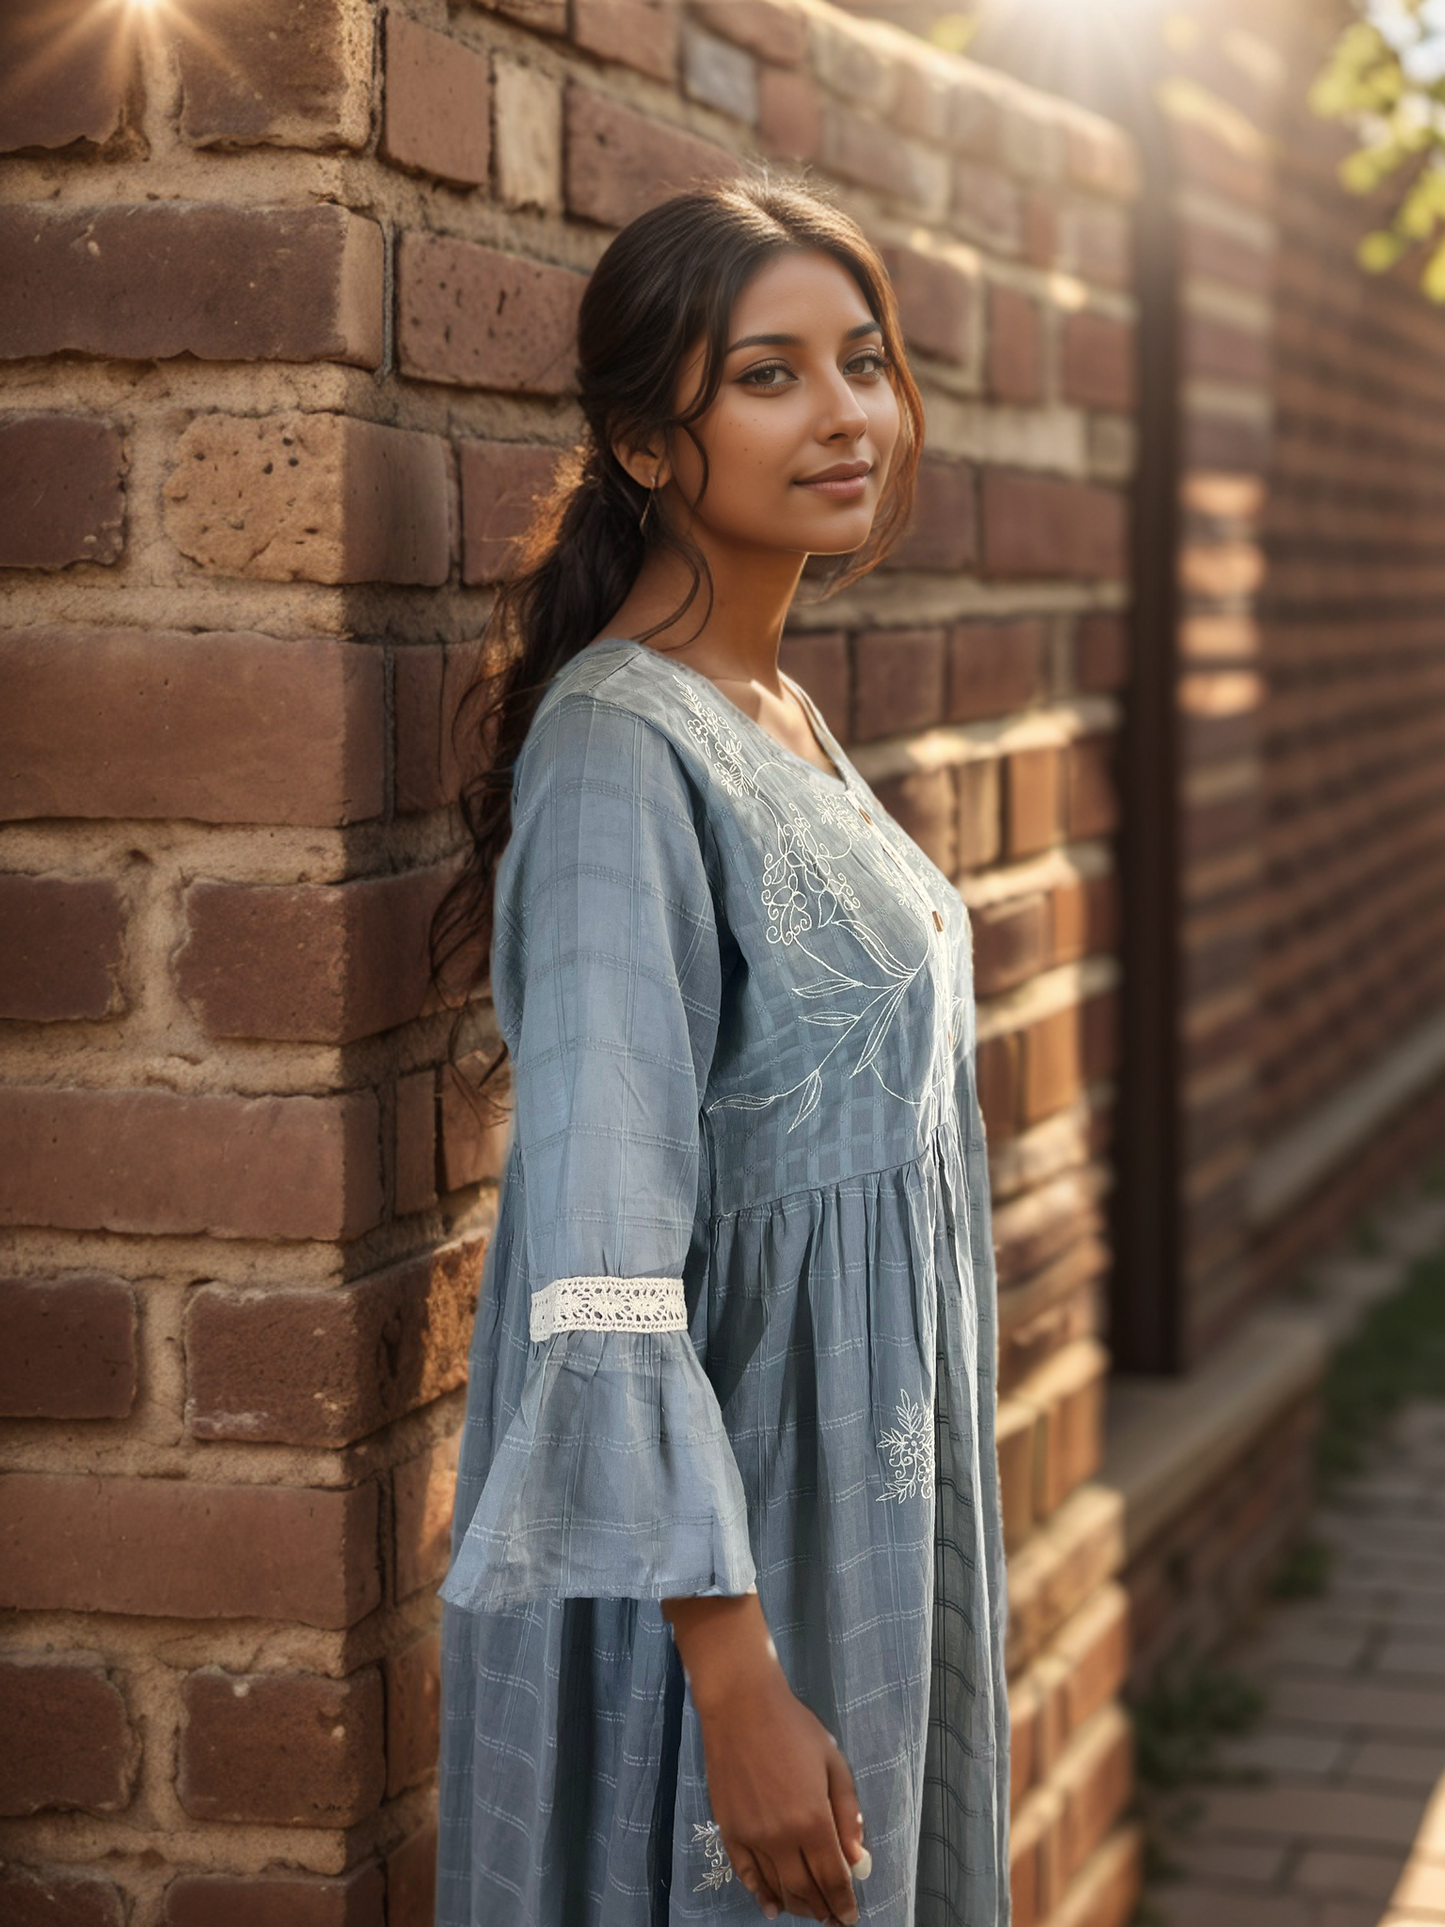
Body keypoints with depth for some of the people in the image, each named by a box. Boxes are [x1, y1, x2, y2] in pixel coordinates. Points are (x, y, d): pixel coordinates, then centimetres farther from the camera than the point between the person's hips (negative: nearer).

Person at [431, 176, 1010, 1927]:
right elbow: (603, 1271, -25)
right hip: (717, 1554, -8)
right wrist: (737, 1684, -26)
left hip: (867, 1498, 8)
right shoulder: (616, 754, -20)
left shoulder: (782, 717, 7)